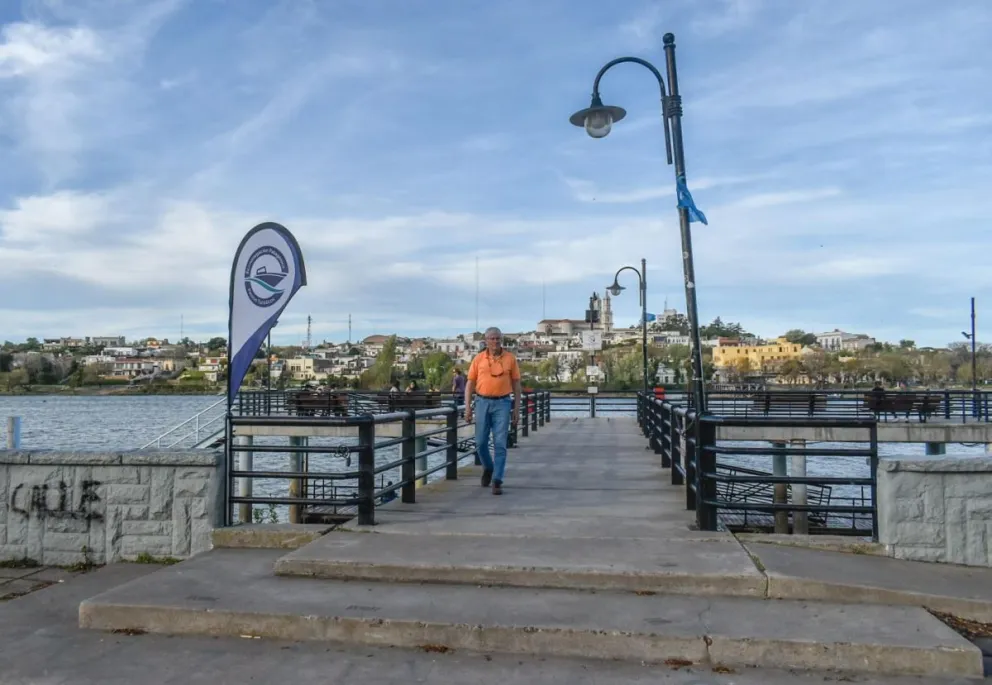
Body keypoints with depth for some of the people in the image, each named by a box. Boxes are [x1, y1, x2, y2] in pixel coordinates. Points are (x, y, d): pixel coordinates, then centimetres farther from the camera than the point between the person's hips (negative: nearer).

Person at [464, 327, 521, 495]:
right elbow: (470, 383, 7)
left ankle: (497, 481, -1)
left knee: (500, 444, -5)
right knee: (480, 442, 7)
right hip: (482, 402, 2)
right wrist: (467, 406, -2)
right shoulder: (478, 359, 4)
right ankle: (488, 467, 34)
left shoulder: (510, 359, 2)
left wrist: (516, 409, 3)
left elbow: (516, 385, 6)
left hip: (502, 403, -1)